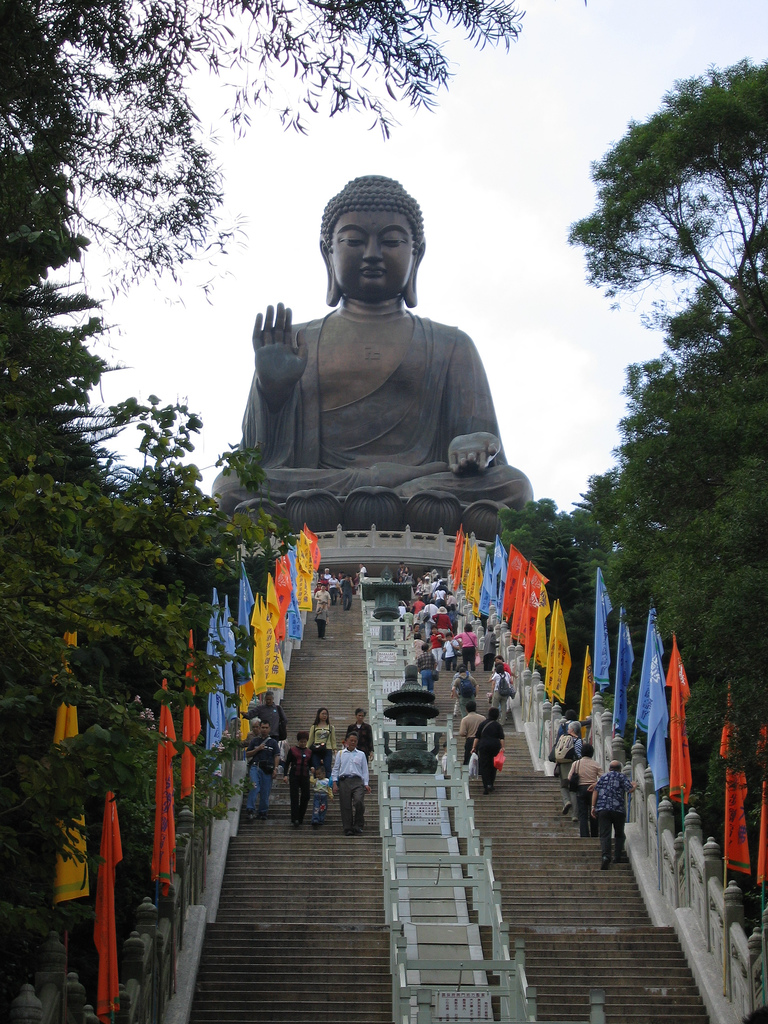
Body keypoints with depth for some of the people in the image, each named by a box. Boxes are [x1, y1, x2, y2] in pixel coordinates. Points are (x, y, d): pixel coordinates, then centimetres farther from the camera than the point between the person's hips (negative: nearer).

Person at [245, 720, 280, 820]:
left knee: (265, 791, 0)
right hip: (255, 767, -1)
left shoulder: (273, 742, 14)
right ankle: (250, 810, -23)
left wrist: (275, 768, -4)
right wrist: (257, 749, -3)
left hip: (267, 769, 1)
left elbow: (277, 756, 8)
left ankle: (263, 812, 10)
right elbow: (247, 754, 12)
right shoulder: (254, 741, 14)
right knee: (255, 787, -20)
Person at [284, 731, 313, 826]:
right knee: (294, 797, -7)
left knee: (306, 797, 0)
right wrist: (286, 775, -4)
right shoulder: (292, 750, 3)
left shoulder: (309, 752, 12)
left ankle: (300, 818, 14)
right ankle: (295, 819, -11)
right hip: (294, 776, -3)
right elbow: (287, 763, 4)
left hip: (305, 776, 3)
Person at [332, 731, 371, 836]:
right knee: (346, 806, -5)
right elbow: (335, 769, 15)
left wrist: (366, 784, 4)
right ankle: (348, 828, 1)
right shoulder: (340, 753, 18)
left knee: (359, 801, -21)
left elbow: (365, 770, 16)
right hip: (344, 781, 1)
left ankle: (358, 826, -8)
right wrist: (335, 783, 4)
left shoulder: (361, 754, 19)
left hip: (357, 781, -1)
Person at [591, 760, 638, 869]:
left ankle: (605, 855, -28)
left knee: (605, 834, -7)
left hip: (602, 809, 1)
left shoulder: (603, 777, 17)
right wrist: (634, 785, 19)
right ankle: (617, 857, 6)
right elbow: (630, 790, -3)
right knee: (619, 835, 15)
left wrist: (593, 806, 7)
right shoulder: (622, 776, 9)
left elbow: (595, 791, 7)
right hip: (618, 810, -1)